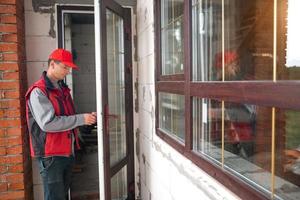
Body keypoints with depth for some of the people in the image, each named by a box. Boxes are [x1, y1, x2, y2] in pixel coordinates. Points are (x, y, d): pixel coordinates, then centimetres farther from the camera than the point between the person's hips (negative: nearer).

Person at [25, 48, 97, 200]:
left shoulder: (63, 89, 13)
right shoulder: (38, 92, -13)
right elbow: (47, 123, -25)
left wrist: (87, 118, -1)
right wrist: (80, 119, -22)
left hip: (67, 152, 8)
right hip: (50, 155, -8)